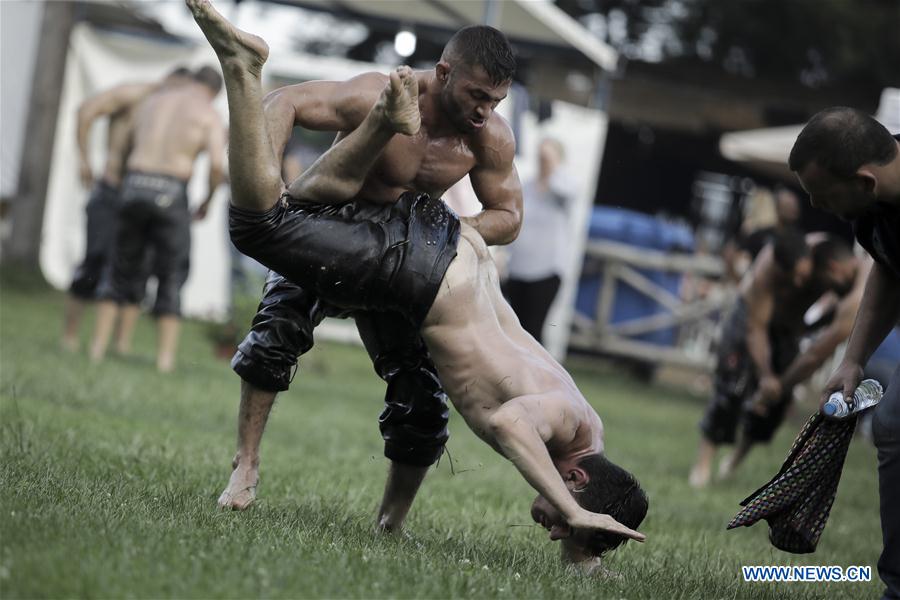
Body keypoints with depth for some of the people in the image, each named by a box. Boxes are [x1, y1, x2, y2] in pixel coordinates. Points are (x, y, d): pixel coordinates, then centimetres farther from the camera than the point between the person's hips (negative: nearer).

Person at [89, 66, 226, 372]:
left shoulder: (151, 101, 19)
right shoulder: (209, 115, 4)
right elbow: (217, 164, -10)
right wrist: (208, 200, 7)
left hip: (134, 187, 3)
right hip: (171, 195, -3)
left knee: (121, 269, 15)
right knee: (171, 277, 9)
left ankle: (98, 346, 8)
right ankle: (166, 355, 2)